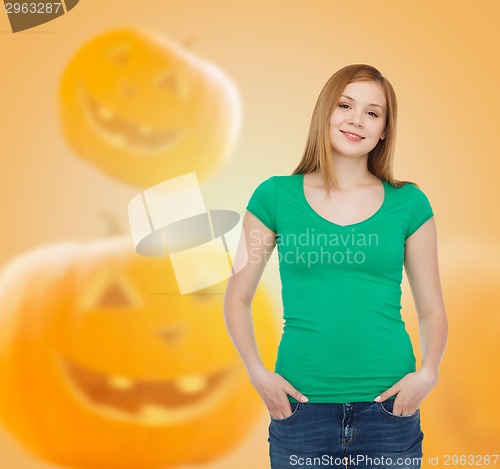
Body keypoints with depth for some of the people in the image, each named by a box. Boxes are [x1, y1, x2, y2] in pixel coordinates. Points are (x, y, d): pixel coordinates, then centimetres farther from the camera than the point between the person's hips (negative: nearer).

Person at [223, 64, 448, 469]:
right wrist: (258, 373, -7)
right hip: (302, 404, 0)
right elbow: (238, 299, 5)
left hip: (389, 405, 1)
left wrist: (428, 373, -9)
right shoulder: (276, 196, 1)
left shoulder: (409, 203, 3)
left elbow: (432, 310, 8)